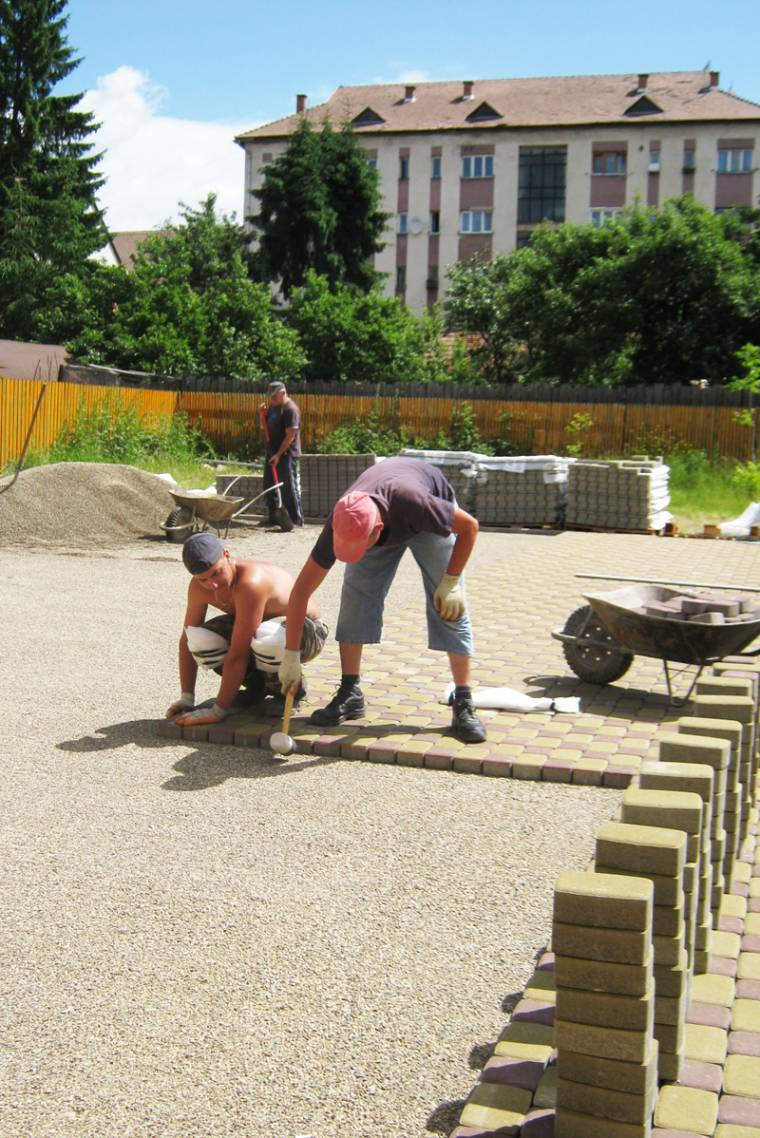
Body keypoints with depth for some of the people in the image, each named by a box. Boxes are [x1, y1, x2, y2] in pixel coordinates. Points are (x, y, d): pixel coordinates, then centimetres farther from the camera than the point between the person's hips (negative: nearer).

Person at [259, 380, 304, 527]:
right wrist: (262, 414, 3)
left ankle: (296, 519, 0)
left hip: (286, 454, -9)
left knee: (289, 487, -6)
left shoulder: (290, 409, -14)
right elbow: (265, 426, 22)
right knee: (269, 486, 12)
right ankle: (274, 517, 20)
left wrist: (279, 454, -21)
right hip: (272, 453, 9)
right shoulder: (273, 406, 14)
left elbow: (291, 435, -19)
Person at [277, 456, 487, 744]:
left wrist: (451, 582, -28)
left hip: (425, 524, -2)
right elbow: (301, 590, -29)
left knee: (450, 605, -13)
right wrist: (291, 655, -30)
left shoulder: (414, 502, -47)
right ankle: (350, 693, -2)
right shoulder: (342, 525, -36)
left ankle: (464, 704, -7)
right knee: (355, 599, -13)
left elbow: (469, 526, -28)